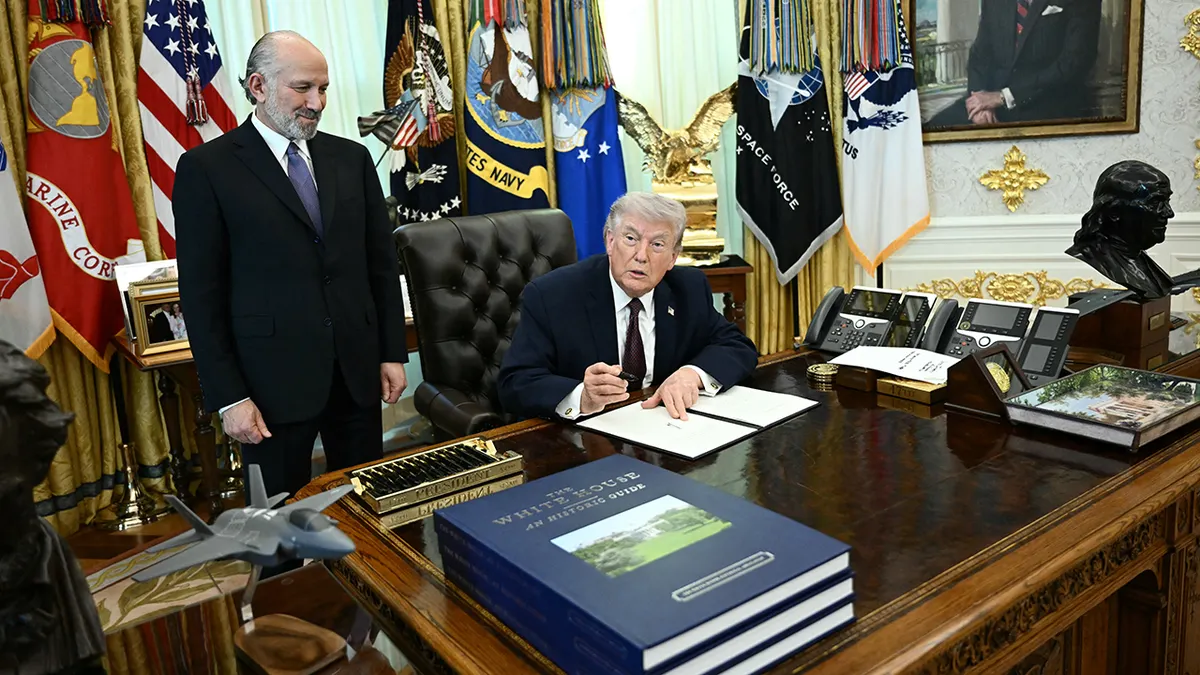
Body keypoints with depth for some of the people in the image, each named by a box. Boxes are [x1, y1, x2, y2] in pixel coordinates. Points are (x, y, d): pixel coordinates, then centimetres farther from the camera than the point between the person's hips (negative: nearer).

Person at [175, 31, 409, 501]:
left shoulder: (351, 158, 9)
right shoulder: (207, 168, -4)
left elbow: (381, 262, 11)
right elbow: (201, 292, -5)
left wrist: (392, 352, 7)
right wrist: (227, 395, -8)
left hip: (358, 371, 4)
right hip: (274, 379, -3)